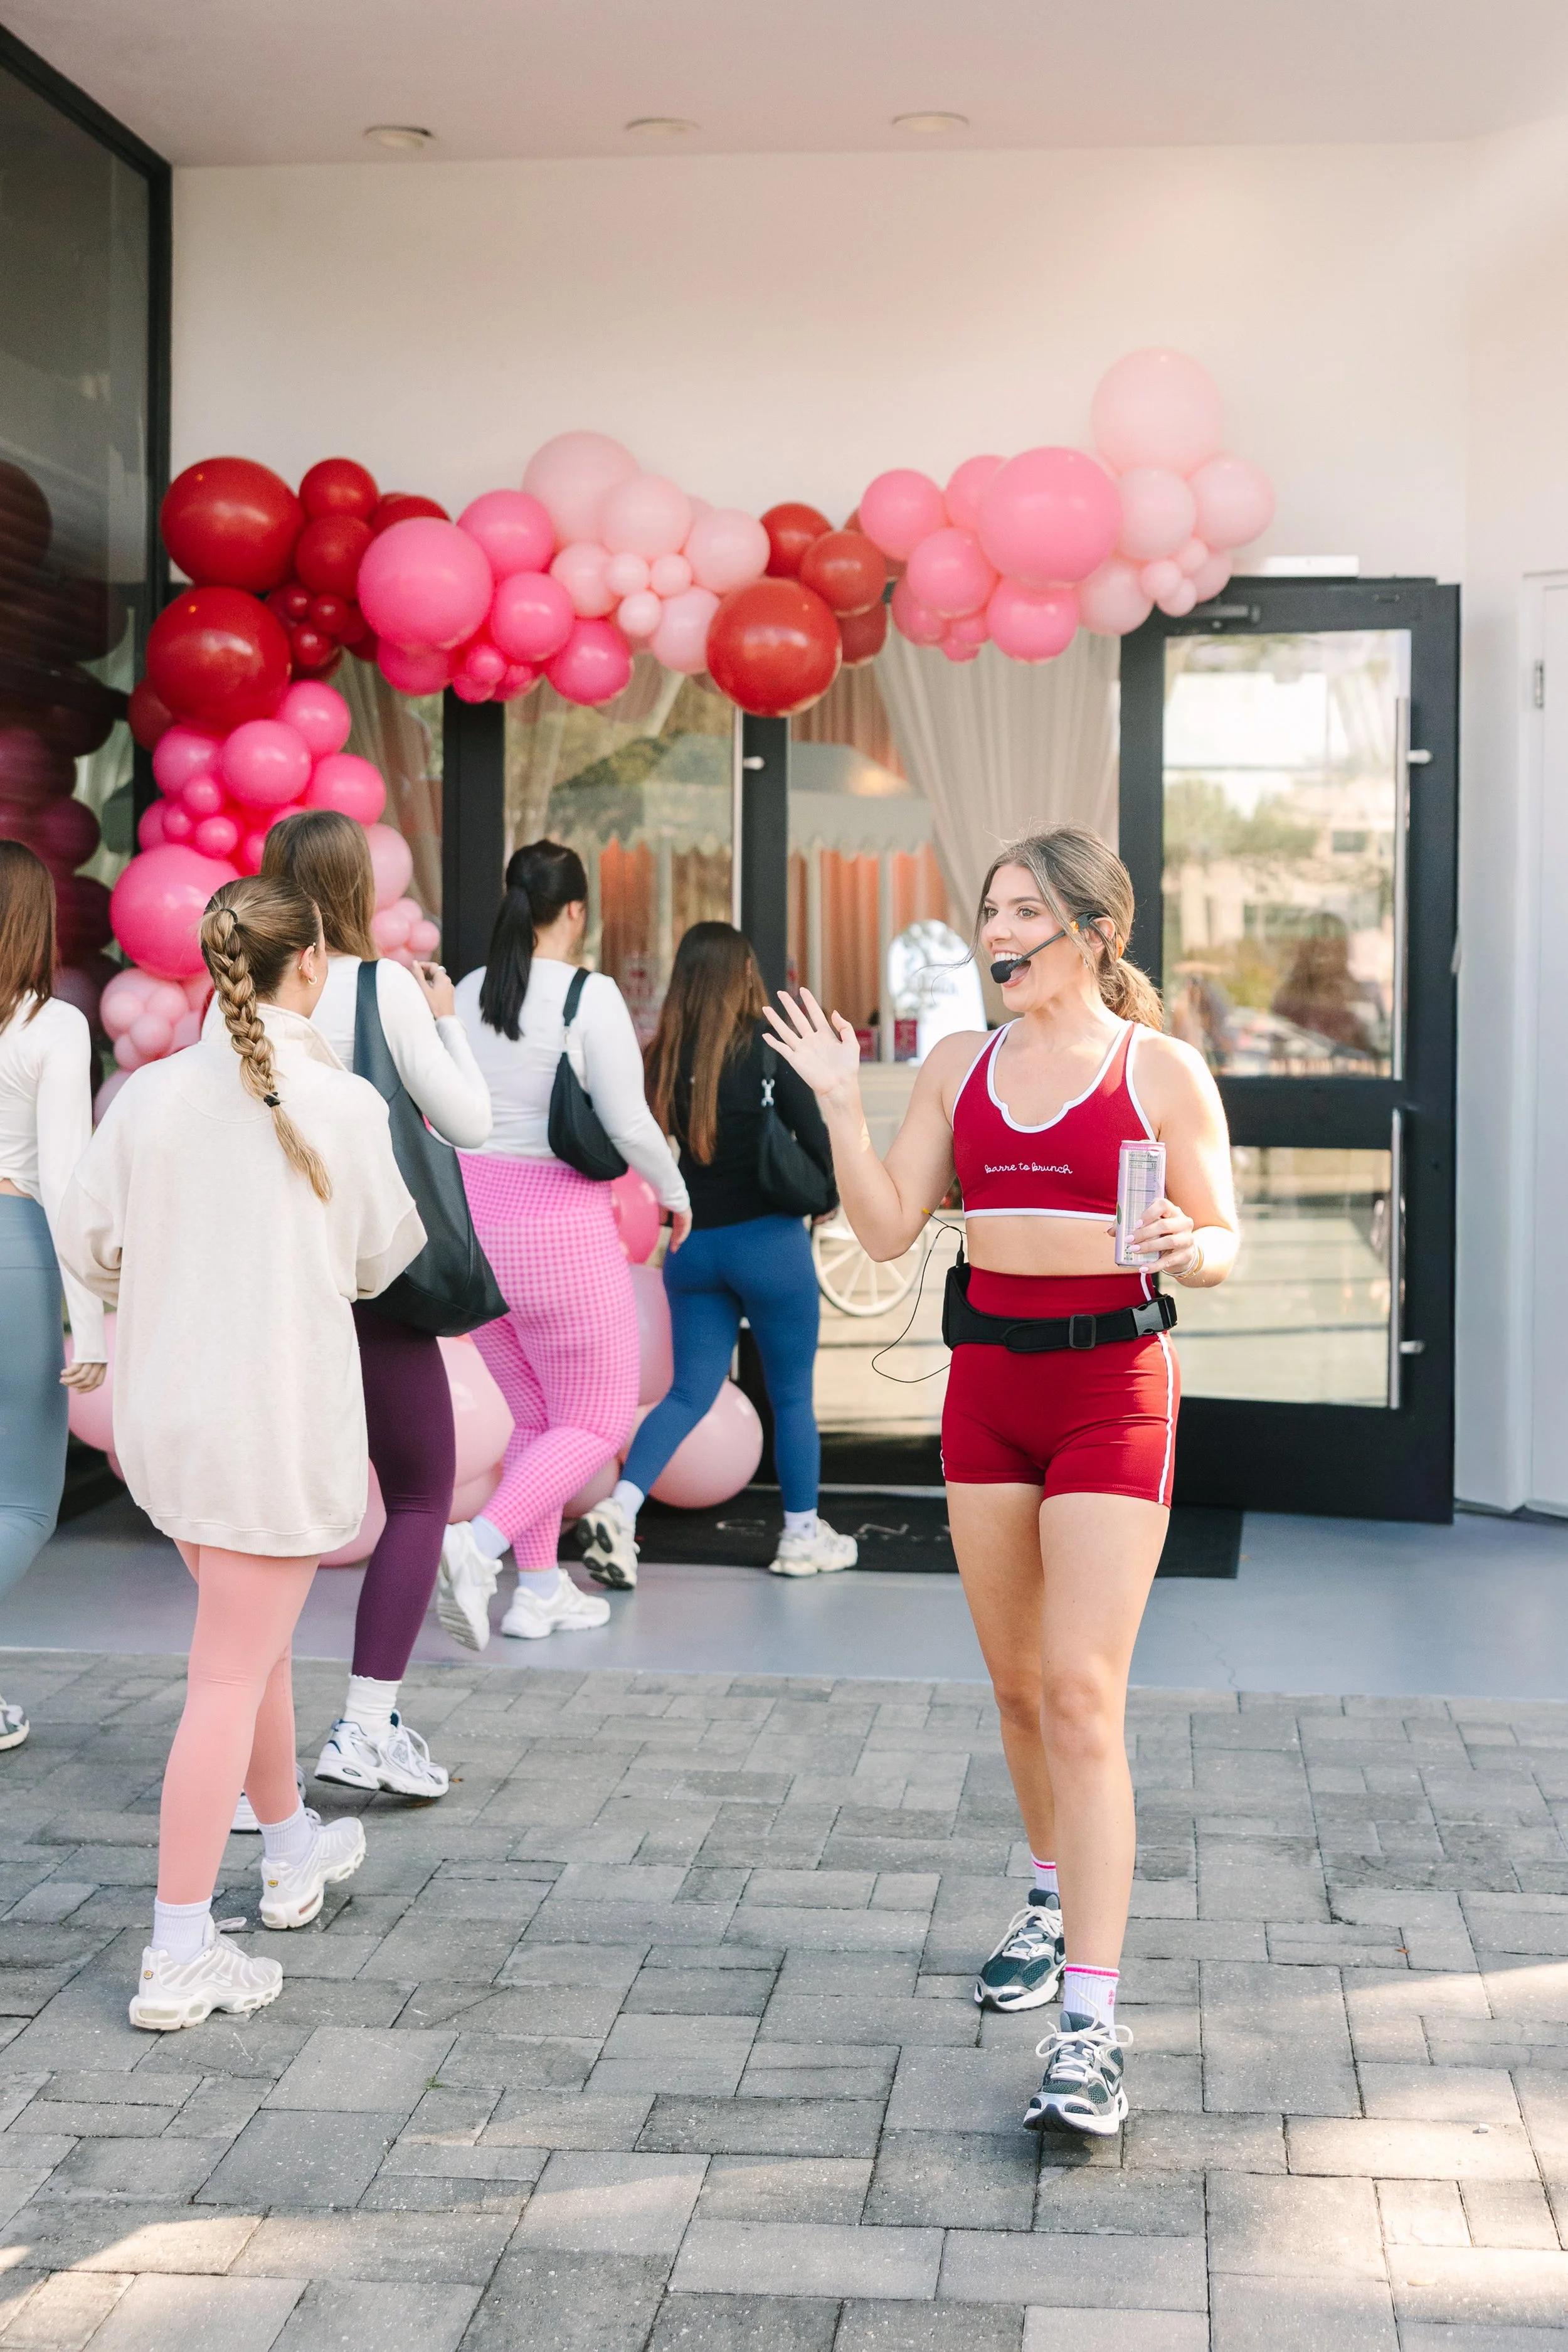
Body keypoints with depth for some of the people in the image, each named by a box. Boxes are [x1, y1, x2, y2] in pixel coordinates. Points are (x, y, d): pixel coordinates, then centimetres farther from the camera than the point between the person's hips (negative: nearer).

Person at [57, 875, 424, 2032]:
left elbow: (87, 1243, 3)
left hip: (166, 1407, 5)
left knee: (255, 1640, 25)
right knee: (231, 1679, 0)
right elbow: (384, 1255, -1)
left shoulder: (152, 1092, -4)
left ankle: (293, 1849, 44)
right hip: (281, 1416, -5)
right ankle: (179, 1957, 3)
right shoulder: (345, 1104, -14)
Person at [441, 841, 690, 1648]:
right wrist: (676, 1194, 3)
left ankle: (540, 1589, 19)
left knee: (534, 1417, 20)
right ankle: (478, 1546, -14)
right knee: (595, 1423, 5)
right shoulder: (589, 995, -12)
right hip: (560, 1226, -6)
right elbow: (628, 1125, -14)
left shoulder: (466, 995, 4)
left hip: (472, 1216, 6)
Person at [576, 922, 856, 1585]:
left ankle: (618, 1507, -10)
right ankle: (803, 1536, 22)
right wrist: (831, 1188, 8)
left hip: (692, 1245, 4)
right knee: (792, 1394, 11)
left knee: (689, 1390, 10)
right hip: (767, 1239, -4)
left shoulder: (663, 1057, 0)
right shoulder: (768, 1047, -11)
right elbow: (818, 1139, -11)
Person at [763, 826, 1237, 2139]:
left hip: (1111, 1386, -5)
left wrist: (1186, 1250, -24)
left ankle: (1092, 2026, -12)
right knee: (1016, 1683, 14)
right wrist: (839, 1103, -4)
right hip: (988, 1378, 5)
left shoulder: (1162, 1071, -4)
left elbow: (1225, 1245, -2)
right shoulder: (960, 1069, 8)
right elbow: (888, 1231, 4)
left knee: (1082, 1693, -13)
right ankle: (1056, 1905, 39)